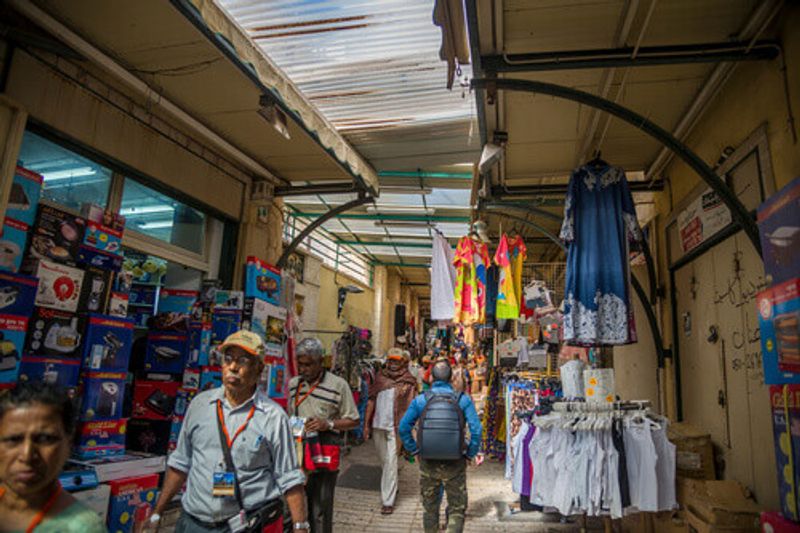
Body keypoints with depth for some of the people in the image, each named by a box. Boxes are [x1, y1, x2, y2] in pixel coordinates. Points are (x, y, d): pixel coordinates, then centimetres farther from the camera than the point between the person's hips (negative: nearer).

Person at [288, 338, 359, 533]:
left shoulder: (338, 385, -4)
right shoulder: (293, 384, 12)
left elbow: (353, 421, -1)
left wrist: (328, 424, -15)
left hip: (324, 455, -4)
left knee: (320, 508, 3)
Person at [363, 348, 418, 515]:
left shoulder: (409, 381, -5)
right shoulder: (380, 376, 5)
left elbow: (411, 407, -5)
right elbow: (371, 400, 8)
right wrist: (366, 424, 7)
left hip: (395, 426, -4)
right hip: (378, 425, 4)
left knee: (391, 462, -6)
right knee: (384, 460, 19)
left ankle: (388, 501, 2)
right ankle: (392, 487, 43)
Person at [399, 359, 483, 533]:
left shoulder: (420, 400, -3)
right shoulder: (463, 399, -6)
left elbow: (403, 427, -3)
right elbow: (476, 429, -13)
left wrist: (414, 450, 7)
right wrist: (471, 453, 0)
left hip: (428, 462, 2)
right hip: (454, 463, -1)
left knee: (430, 508, 20)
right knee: (457, 509, 11)